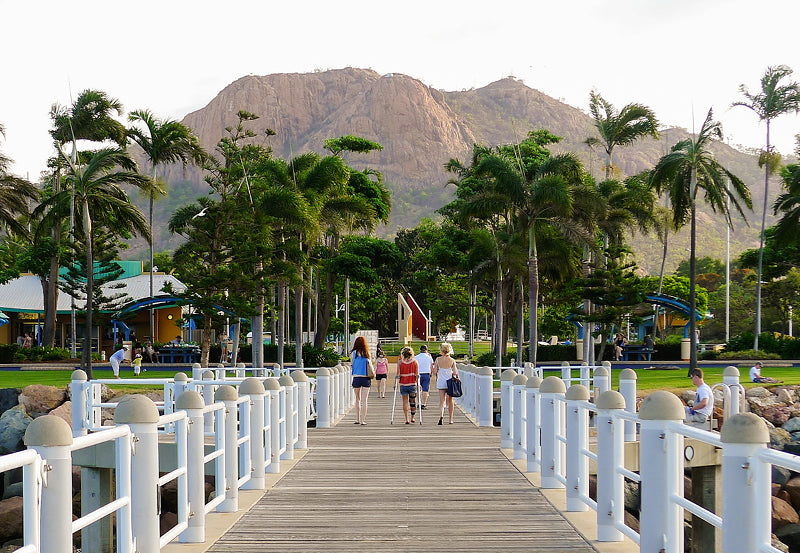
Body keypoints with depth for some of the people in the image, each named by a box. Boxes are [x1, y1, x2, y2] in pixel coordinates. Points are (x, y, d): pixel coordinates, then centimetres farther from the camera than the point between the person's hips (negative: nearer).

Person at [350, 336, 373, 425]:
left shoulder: (353, 353, -3)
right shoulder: (367, 354, -2)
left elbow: (352, 363, 8)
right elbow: (370, 364, 3)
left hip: (356, 378, 0)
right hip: (366, 378, 0)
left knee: (357, 399, 15)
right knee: (364, 400, 4)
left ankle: (358, 419, 17)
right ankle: (363, 420, 2)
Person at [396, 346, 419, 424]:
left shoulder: (400, 362, -1)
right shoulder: (415, 361, 1)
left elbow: (398, 374, -6)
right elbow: (417, 374, -4)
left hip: (403, 384, 0)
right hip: (412, 384, 0)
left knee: (405, 401, 6)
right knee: (412, 401, 16)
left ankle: (407, 419, -2)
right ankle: (412, 418, 26)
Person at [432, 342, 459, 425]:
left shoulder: (438, 359, -5)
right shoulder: (452, 360, -6)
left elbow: (435, 372, -3)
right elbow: (455, 372, -9)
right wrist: (457, 376, 13)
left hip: (441, 382, 0)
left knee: (441, 401, 2)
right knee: (450, 401, 14)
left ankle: (441, 415, -22)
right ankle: (450, 419, 21)